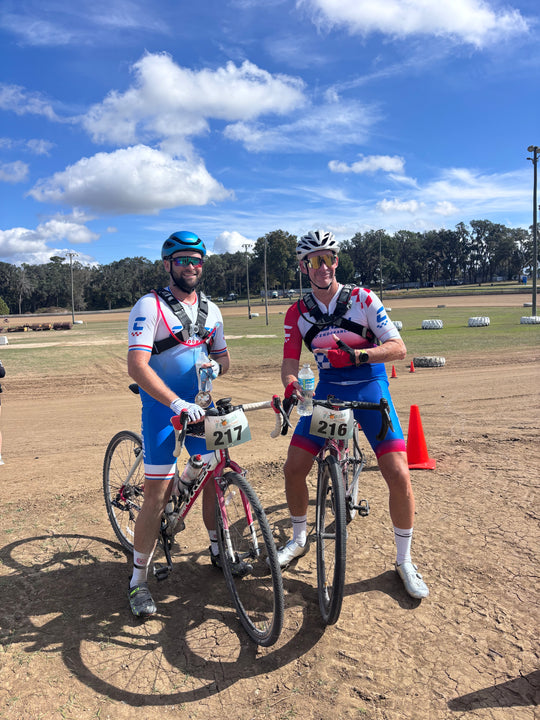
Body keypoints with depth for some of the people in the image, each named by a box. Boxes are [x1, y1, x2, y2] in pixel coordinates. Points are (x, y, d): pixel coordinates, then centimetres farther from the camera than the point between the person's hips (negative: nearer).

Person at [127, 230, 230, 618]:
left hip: (201, 404, 6)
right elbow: (137, 365, -22)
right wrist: (177, 403, -34)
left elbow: (223, 356, 15)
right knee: (158, 495, -6)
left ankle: (218, 548, 34)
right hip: (162, 408, -5)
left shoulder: (210, 309, 8)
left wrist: (215, 365, -10)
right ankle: (139, 579, 11)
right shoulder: (150, 306, -12)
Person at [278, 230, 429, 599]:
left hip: (370, 391, -3)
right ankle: (299, 539, 27)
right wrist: (292, 387, -25)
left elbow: (398, 348, -15)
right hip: (327, 393, 3)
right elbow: (290, 362, -2)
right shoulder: (297, 313, 0)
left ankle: (405, 561, 11)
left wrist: (355, 355, -31)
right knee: (293, 468, -1)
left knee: (399, 476, -12)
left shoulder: (364, 299, -9)